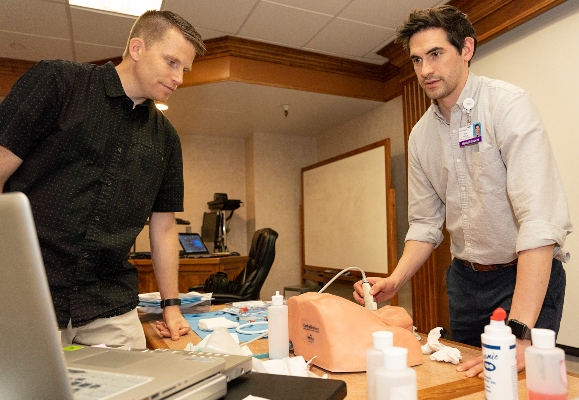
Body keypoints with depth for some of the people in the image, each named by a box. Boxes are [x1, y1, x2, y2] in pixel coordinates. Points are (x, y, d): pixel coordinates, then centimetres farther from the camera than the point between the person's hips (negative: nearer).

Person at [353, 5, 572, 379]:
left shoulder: (508, 105, -18)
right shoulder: (420, 135, 1)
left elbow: (540, 219, -28)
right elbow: (426, 223, 4)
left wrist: (519, 333, -33)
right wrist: (394, 282, -11)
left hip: (527, 276, -5)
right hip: (464, 278, 5)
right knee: (467, 374, 16)